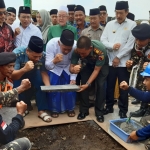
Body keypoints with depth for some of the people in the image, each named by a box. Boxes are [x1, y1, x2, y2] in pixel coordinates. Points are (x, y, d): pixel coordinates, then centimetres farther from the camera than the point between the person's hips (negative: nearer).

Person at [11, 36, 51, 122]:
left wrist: (48, 86, -37)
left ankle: (42, 110, -15)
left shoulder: (43, 55, -26)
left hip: (33, 75, 2)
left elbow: (44, 72, -19)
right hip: (18, 77, -2)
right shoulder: (17, 54, -35)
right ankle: (26, 105, -2)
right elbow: (12, 76, -36)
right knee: (19, 85, -30)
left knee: (41, 82, -26)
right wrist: (24, 69, -56)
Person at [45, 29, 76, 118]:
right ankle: (55, 109, 11)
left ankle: (70, 108, 15)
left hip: (68, 68, 1)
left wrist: (73, 78, -25)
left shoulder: (76, 46, -32)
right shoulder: (51, 44, -35)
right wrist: (54, 61, -55)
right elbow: (47, 66, -35)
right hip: (55, 69, -1)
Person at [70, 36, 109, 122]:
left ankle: (99, 112, 2)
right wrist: (74, 69, -50)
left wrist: (88, 84, -36)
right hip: (87, 64, 2)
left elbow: (96, 70, -30)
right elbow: (71, 67, -25)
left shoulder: (100, 50, -41)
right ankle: (84, 110, 6)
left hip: (101, 65, -2)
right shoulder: (77, 50, -34)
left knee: (100, 85, -14)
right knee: (83, 84, -10)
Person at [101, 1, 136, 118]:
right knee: (109, 86, 12)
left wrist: (118, 57, -10)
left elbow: (130, 44, -7)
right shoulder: (110, 24, 9)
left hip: (124, 62, -3)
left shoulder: (132, 25, -1)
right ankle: (109, 107, 29)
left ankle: (123, 111, 20)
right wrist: (112, 46, -15)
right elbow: (103, 39, 4)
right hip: (110, 61, 3)